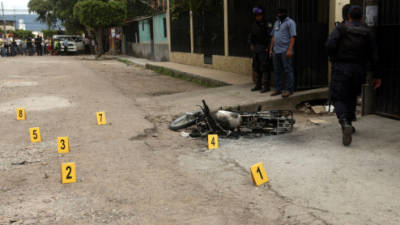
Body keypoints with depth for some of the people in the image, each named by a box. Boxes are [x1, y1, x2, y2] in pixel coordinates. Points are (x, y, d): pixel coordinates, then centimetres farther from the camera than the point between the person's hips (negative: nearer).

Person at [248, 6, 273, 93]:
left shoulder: (266, 24, -11)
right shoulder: (254, 25, 11)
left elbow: (270, 37, -15)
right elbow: (251, 36, 17)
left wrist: (268, 48, -18)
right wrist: (251, 44, 4)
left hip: (264, 49, -7)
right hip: (256, 48, 7)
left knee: (265, 68, -6)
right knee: (257, 67, 9)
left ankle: (266, 86, -2)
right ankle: (258, 85, 16)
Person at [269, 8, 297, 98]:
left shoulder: (290, 22, -3)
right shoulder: (276, 23, 20)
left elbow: (293, 37, -11)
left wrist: (290, 50, -19)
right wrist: (271, 49, 16)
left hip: (285, 51, -7)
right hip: (276, 51, 8)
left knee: (288, 70, -5)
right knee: (277, 71, 10)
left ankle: (289, 90, -1)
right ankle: (278, 89, 18)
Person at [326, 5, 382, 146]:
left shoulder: (341, 28, 0)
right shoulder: (367, 33, 7)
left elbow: (330, 44, -17)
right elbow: (373, 57, 3)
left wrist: (333, 59, 1)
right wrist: (377, 76, 7)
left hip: (341, 68, -3)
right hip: (358, 70, 3)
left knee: (339, 99, -1)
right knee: (352, 96, 24)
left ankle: (345, 125, -25)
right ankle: (349, 123, 31)